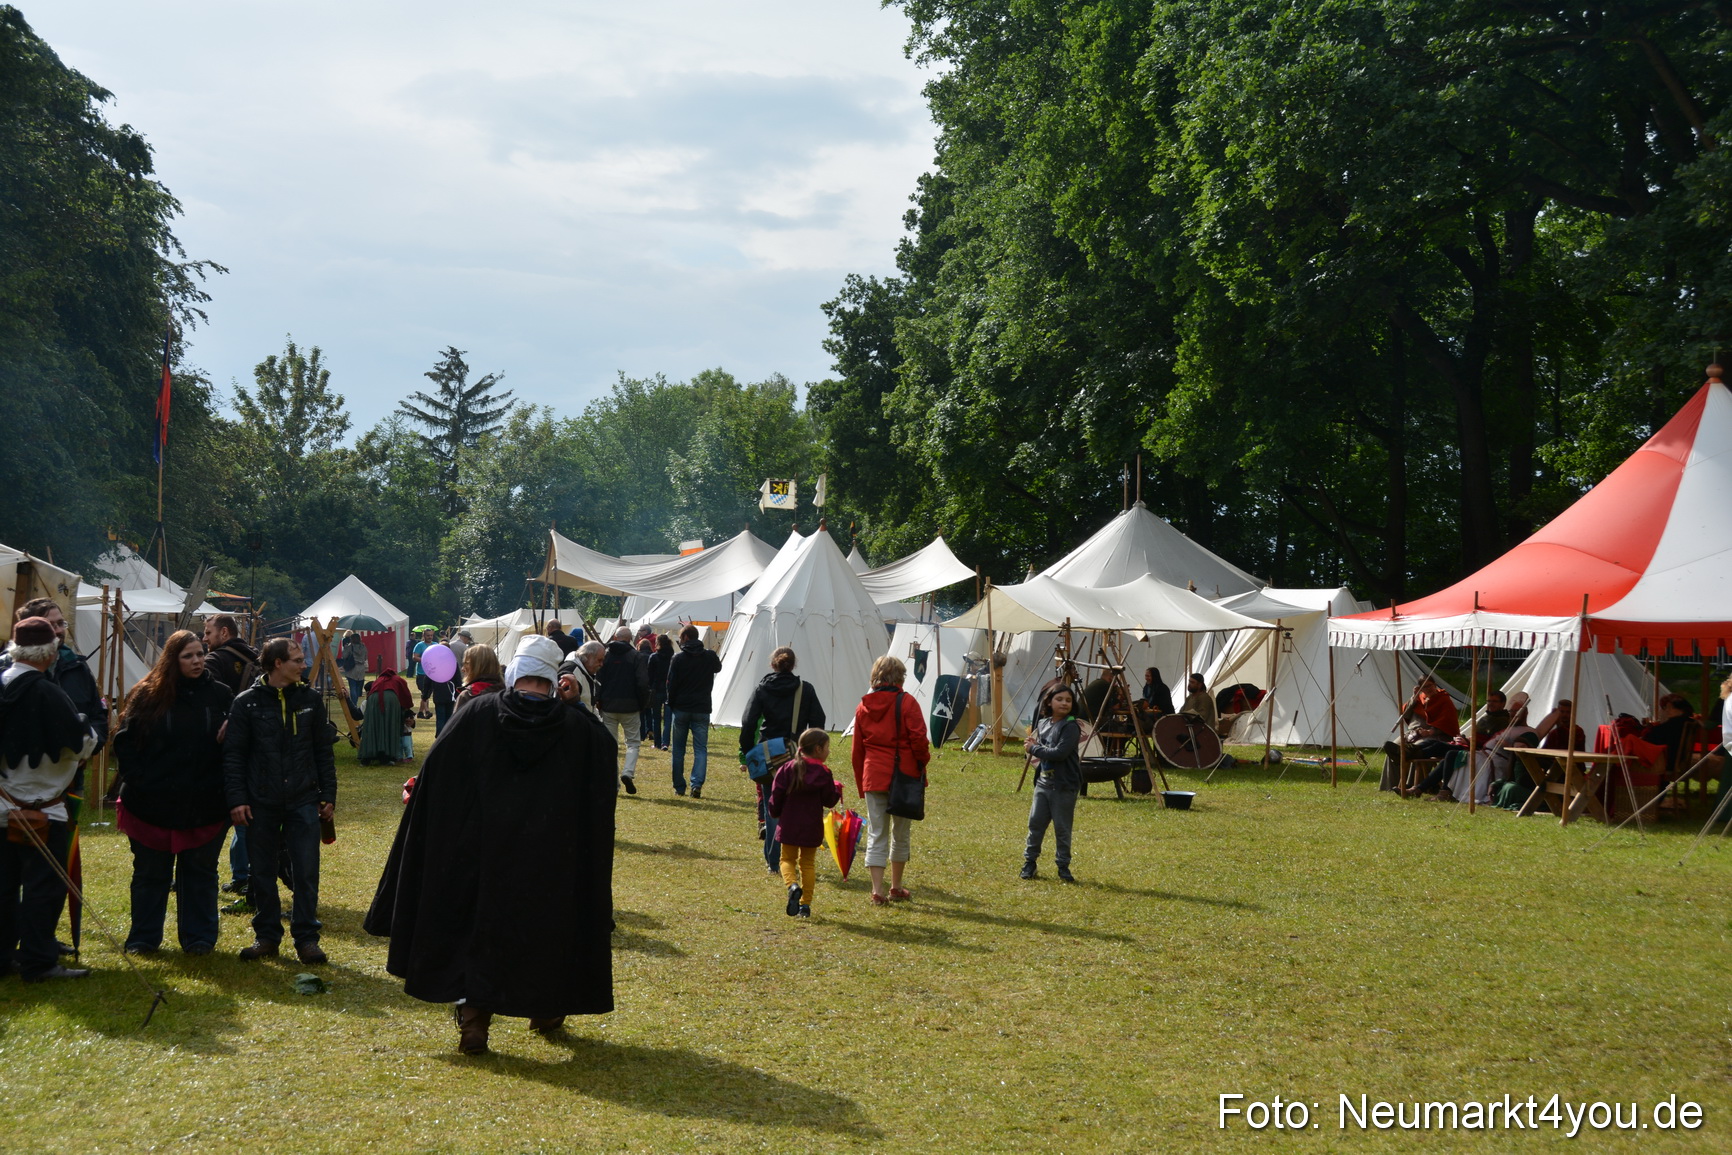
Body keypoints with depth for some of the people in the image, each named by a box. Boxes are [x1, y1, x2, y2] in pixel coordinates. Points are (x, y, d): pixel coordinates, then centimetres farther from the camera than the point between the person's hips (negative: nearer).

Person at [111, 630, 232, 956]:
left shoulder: (220, 694, 1)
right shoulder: (148, 694, -1)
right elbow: (125, 741, 1)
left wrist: (225, 786, -8)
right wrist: (136, 780, -8)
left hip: (204, 806, 1)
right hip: (153, 803, -1)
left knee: (200, 871, 8)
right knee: (150, 873, 9)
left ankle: (198, 937, 18)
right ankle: (143, 938, 20)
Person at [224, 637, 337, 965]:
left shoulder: (310, 699, 5)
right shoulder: (247, 702, -3)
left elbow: (323, 751, 10)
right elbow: (233, 755, -2)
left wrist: (328, 795, 7)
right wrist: (237, 799, -8)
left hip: (303, 802, 1)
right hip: (261, 803, -1)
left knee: (306, 872, 0)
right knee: (262, 873, 7)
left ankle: (306, 938, 8)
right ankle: (267, 936, 19)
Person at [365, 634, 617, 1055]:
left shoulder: (476, 713, -5)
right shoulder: (580, 725, -5)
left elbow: (434, 776, -1)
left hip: (483, 850, 0)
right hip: (552, 858, 1)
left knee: (478, 929, 8)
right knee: (548, 927, 17)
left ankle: (474, 1019, 0)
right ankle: (547, 1010, 29)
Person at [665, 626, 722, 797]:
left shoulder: (677, 658, -7)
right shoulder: (710, 657, 1)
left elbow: (671, 685, -5)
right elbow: (718, 668, 24)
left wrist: (671, 705, 7)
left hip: (680, 709, -1)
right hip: (702, 710, 1)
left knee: (678, 749, 10)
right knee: (701, 749, 2)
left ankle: (679, 786, 13)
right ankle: (697, 783, -15)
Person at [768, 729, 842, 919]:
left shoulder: (788, 768, -4)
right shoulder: (823, 773, -9)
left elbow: (776, 795, -3)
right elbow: (829, 801, -4)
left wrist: (776, 813, 15)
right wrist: (837, 788, 15)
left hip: (789, 825, 0)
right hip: (812, 828, 0)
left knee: (788, 859, 12)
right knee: (808, 862, 12)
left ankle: (793, 885, -18)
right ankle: (805, 903, 9)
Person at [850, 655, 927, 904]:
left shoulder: (863, 706, 6)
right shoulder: (906, 703, -7)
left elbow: (857, 749, 10)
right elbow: (918, 737, -14)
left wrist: (861, 784, 17)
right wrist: (922, 762, 4)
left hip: (873, 778, 2)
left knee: (876, 834, 5)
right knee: (900, 833, 12)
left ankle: (877, 890, -3)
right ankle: (896, 888, 21)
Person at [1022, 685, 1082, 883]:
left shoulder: (1071, 727, -13)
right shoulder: (1042, 724, 9)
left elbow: (1060, 753, -25)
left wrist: (1034, 748, -14)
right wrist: (1032, 746, -2)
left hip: (1064, 786, -6)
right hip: (1043, 783, 6)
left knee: (1062, 828, 1)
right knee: (1035, 822, 9)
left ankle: (1063, 866, 13)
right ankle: (1029, 861, 21)